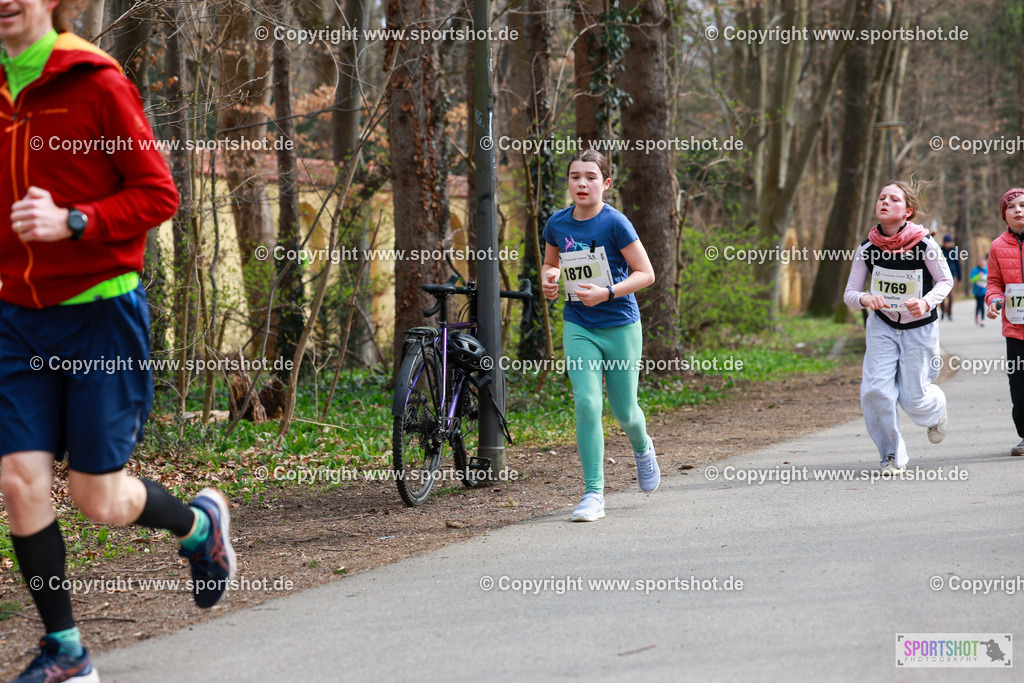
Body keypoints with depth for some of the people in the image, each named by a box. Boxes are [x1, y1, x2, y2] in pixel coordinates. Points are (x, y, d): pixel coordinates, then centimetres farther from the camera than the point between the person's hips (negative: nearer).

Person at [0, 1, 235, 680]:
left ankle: (200, 522, 34)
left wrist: (71, 221, -23)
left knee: (99, 497, 0)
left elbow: (158, 194, -11)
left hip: (100, 311, -5)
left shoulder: (97, 84, -9)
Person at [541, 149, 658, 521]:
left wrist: (606, 293, -23)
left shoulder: (615, 223, -13)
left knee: (624, 410, 7)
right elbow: (550, 262, 19)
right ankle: (593, 493, -7)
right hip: (578, 326, 2)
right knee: (586, 403, -13)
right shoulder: (557, 224, 0)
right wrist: (548, 279, -4)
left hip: (620, 325, -2)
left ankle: (642, 448, 44)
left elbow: (645, 273, -11)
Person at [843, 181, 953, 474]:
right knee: (875, 390, -15)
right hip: (882, 326, 2)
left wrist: (926, 301, -23)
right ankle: (893, 457, 5)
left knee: (913, 400, -2)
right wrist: (865, 299, -28)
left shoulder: (924, 244, -17)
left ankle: (936, 406, 38)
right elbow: (849, 293, -4)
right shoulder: (867, 249, -11)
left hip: (920, 328, -2)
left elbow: (946, 280, -4)